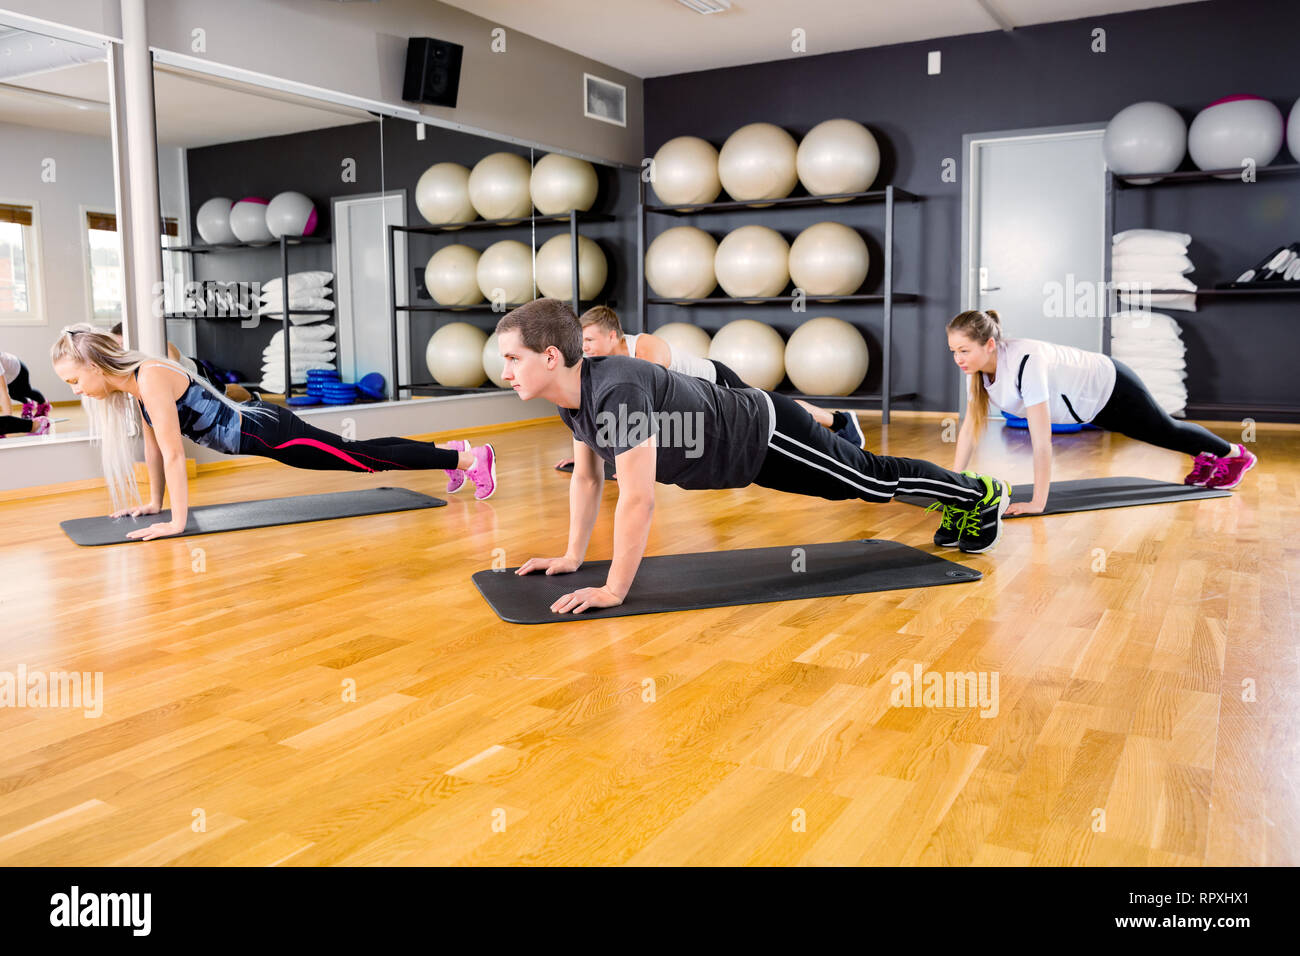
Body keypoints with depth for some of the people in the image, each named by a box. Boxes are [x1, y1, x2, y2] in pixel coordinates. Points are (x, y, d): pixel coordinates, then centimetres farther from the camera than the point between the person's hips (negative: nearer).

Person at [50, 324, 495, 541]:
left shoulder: (151, 379, -25)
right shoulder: (130, 384, 3)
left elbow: (174, 454, -28)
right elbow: (153, 446, 14)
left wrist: (178, 522, -26)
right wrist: (153, 503, 17)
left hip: (267, 431, -8)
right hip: (253, 427, 8)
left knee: (367, 459, -2)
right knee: (359, 454, 18)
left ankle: (471, 458, 7)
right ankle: (449, 451, 33)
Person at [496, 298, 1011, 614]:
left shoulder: (618, 388, -39)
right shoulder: (572, 396, -9)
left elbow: (638, 499, -40)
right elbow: (586, 476, 4)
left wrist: (613, 590, -33)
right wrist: (572, 556, 4)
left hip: (767, 435, -8)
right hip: (743, 443, 8)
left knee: (875, 479, 13)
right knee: (863, 480, 26)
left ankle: (979, 493, 38)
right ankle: (960, 498, 50)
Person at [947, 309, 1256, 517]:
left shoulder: (1024, 362, -44)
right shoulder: (980, 363, -21)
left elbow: (1041, 440, -45)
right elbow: (970, 426, -13)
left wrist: (1037, 504, -43)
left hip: (1109, 387, -6)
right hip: (1088, 402, 6)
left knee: (1166, 430, 21)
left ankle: (1235, 454, 50)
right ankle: (1205, 459, 59)